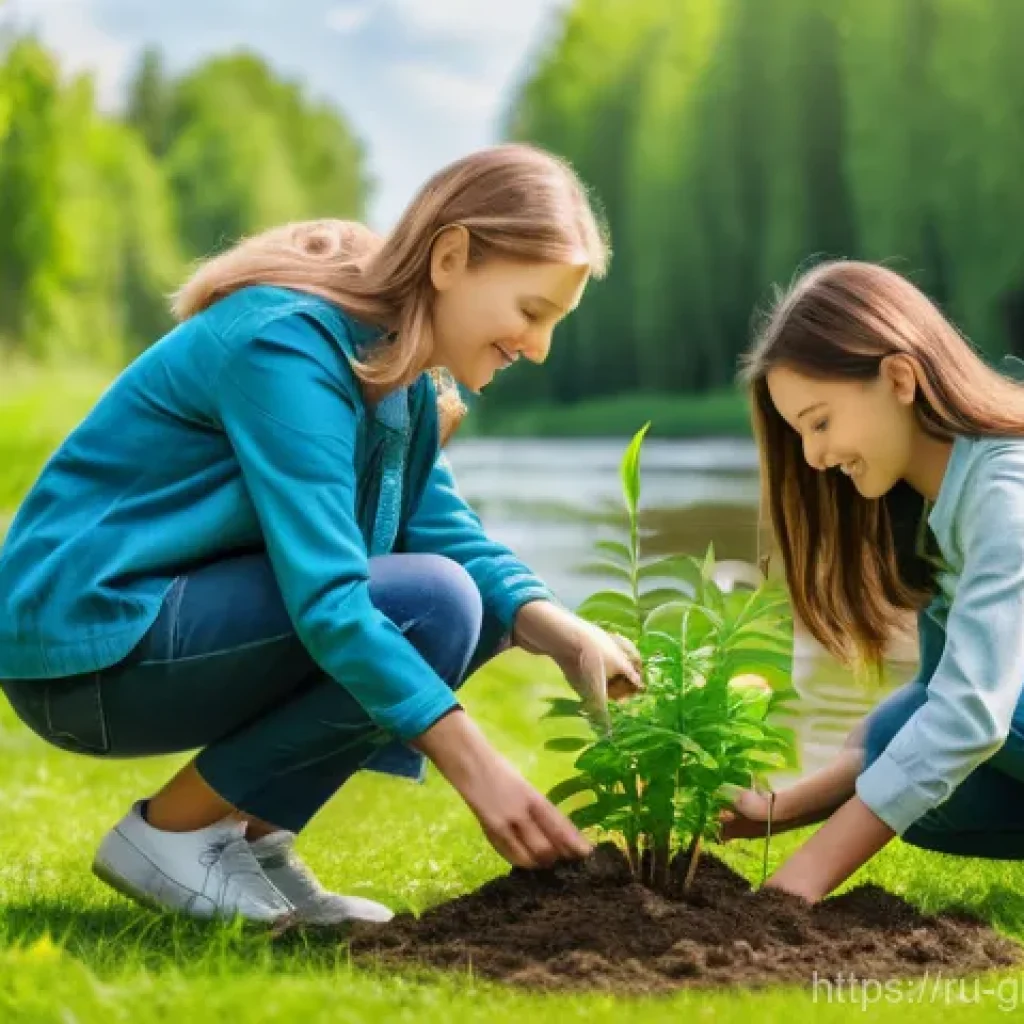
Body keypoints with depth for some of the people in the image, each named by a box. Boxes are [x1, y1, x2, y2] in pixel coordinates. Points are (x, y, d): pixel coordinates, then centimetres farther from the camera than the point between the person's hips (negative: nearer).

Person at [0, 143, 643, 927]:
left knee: (481, 598, 4)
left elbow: (448, 534, 0)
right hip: (85, 641, -9)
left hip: (182, 616, 9)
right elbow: (325, 600, -29)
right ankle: (170, 832, -9)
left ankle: (249, 837, 4)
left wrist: (561, 631, -18)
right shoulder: (289, 345, -23)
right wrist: (477, 766, -31)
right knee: (432, 604, -23)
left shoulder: (392, 360, 6)